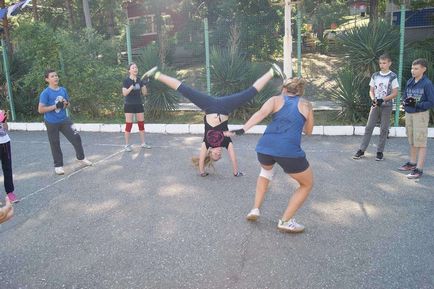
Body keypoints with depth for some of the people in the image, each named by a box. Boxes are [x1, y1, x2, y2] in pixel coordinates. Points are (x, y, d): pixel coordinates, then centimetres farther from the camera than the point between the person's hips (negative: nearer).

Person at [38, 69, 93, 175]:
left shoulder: (63, 90, 2)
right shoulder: (45, 93, -14)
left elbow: (68, 103, 16)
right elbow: (40, 110, -17)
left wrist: (66, 104, -8)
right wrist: (55, 106, -23)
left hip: (64, 120, 4)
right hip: (51, 123, -4)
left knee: (76, 137, 0)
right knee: (55, 144, 6)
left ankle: (81, 158, 22)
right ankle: (58, 165, 21)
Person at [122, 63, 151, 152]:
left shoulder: (139, 80, 6)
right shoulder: (126, 80, -7)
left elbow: (144, 93, 5)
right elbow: (124, 93, -15)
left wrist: (144, 85, -11)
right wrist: (132, 86, -26)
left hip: (139, 104, 5)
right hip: (129, 105, -5)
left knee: (141, 124, 7)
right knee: (129, 125, -3)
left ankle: (143, 143, 17)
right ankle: (127, 145, 6)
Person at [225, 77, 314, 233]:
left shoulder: (276, 99, 18)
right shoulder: (306, 105, 21)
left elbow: (261, 113, -3)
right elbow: (308, 131, 30)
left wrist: (242, 130, -12)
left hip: (265, 147, 3)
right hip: (289, 150, -2)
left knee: (266, 170, 38)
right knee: (307, 185, 23)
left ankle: (255, 209, 29)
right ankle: (285, 221, 16)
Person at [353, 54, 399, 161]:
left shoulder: (393, 77, -5)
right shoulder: (375, 76, 6)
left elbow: (395, 93, -7)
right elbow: (371, 91, 9)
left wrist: (382, 99, -19)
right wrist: (373, 99, -11)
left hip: (387, 106, -3)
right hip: (375, 105, 3)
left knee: (384, 129, 2)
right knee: (368, 127, 0)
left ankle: (380, 152, 11)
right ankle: (361, 150, 4)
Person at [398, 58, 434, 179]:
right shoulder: (409, 82, 6)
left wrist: (417, 104, -22)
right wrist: (405, 102, -8)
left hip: (421, 115, -6)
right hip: (408, 114, 6)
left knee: (420, 142, -4)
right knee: (412, 141, 17)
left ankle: (419, 169, -2)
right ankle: (412, 163, 31)